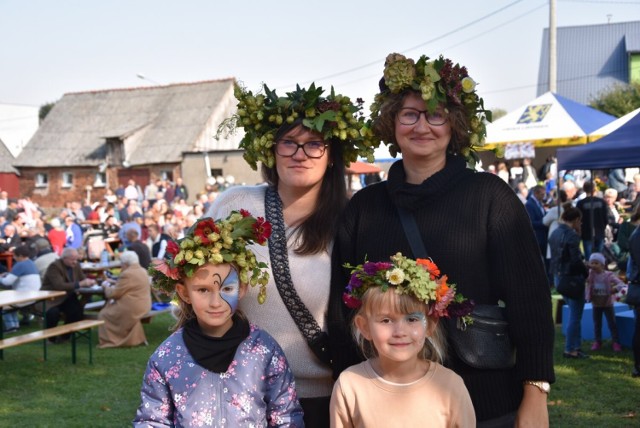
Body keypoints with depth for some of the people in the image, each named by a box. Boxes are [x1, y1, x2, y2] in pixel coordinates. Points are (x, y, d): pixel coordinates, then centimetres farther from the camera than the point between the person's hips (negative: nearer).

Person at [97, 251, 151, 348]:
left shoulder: (127, 274, -20)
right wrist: (115, 282, 21)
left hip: (131, 308, -9)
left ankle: (109, 341, 8)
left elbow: (114, 294, -14)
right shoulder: (142, 270, 9)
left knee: (103, 315, 5)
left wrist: (106, 286, 3)